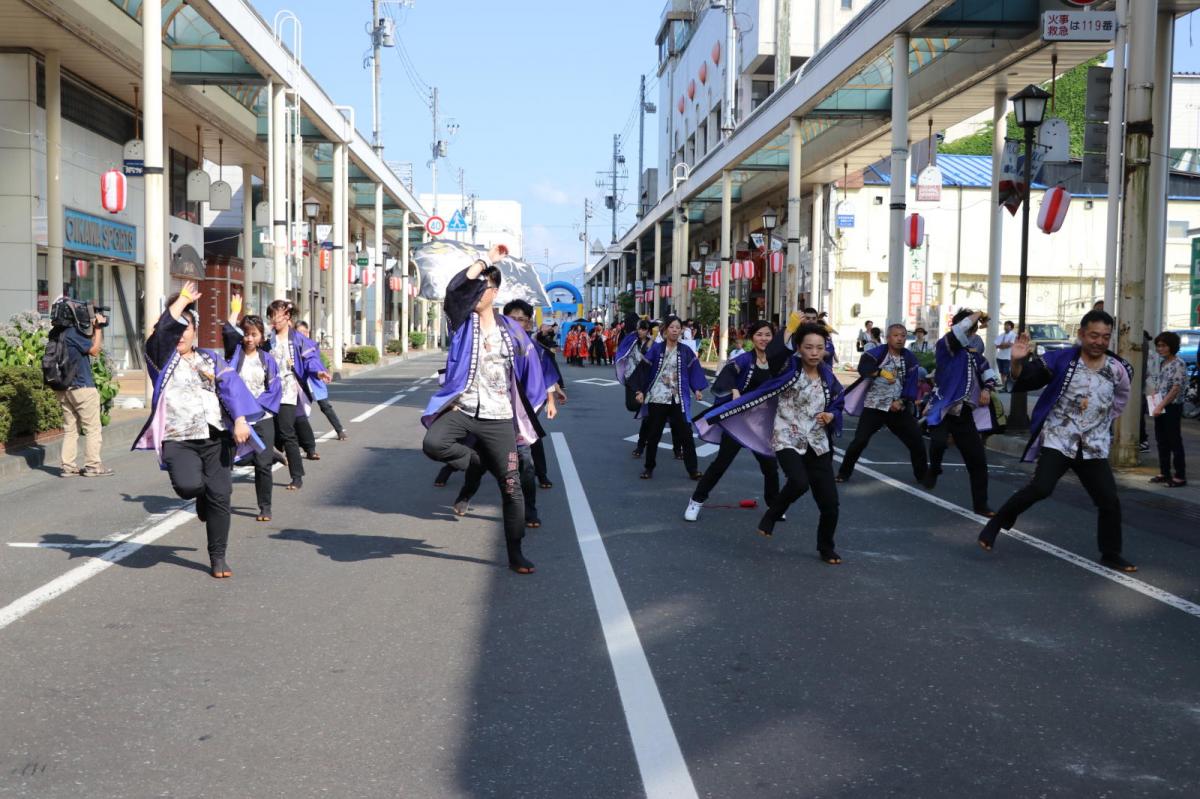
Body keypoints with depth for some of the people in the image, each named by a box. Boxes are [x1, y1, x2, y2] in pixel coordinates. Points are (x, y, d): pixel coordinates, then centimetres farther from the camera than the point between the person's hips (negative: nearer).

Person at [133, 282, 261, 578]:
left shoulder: (210, 358, 15)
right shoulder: (162, 359, 9)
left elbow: (232, 387, 0)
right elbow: (161, 331, -12)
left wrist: (240, 420, -16)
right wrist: (183, 299, -3)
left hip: (216, 437, 2)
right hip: (177, 440, -2)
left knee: (220, 495, -2)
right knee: (189, 485, -26)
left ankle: (218, 558, 12)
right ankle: (202, 498, 14)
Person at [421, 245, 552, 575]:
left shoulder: (510, 328, 6)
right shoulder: (462, 320, 0)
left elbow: (531, 363, 15)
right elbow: (456, 286, -20)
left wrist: (547, 398, 17)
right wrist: (486, 259, -11)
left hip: (498, 418, 1)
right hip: (461, 409, -1)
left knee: (512, 487, 1)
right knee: (433, 443, -34)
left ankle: (515, 554, 16)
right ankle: (477, 459, -1)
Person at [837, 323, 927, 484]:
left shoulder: (910, 359, 2)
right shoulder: (877, 353, -9)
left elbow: (911, 385, -1)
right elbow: (863, 368, -26)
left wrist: (901, 401, -15)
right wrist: (881, 372, -39)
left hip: (898, 408, 3)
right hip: (874, 406, -3)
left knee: (916, 441, 3)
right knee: (859, 441, -6)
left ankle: (923, 475, 20)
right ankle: (844, 473, 11)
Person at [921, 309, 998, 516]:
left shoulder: (973, 353, 12)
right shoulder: (945, 345, -5)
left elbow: (987, 372, 25)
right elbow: (959, 330, -24)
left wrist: (987, 389, 3)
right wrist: (977, 314, -7)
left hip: (964, 414, 6)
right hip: (942, 409, -6)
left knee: (978, 460, 5)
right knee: (939, 441, -35)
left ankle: (980, 505, 19)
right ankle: (934, 470, 0)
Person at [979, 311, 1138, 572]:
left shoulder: (1119, 369, 1)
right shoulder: (1061, 359, -8)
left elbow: (1120, 401, 21)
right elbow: (1024, 381, -15)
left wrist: (1103, 418, 14)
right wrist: (1018, 362, -34)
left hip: (1094, 448, 4)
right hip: (1058, 441, -4)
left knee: (1110, 501, 5)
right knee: (1040, 488, -23)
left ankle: (1111, 555, 24)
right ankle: (996, 523, -4)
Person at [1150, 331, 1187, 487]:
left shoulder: (1178, 364, -14)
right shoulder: (1162, 364, 11)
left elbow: (1176, 388, -18)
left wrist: (1161, 406, -20)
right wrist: (1155, 393, 4)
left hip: (1173, 407, -8)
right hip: (1161, 407, 8)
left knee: (1175, 442, -4)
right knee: (1162, 441, 12)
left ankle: (1180, 476, 2)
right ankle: (1164, 473, 21)